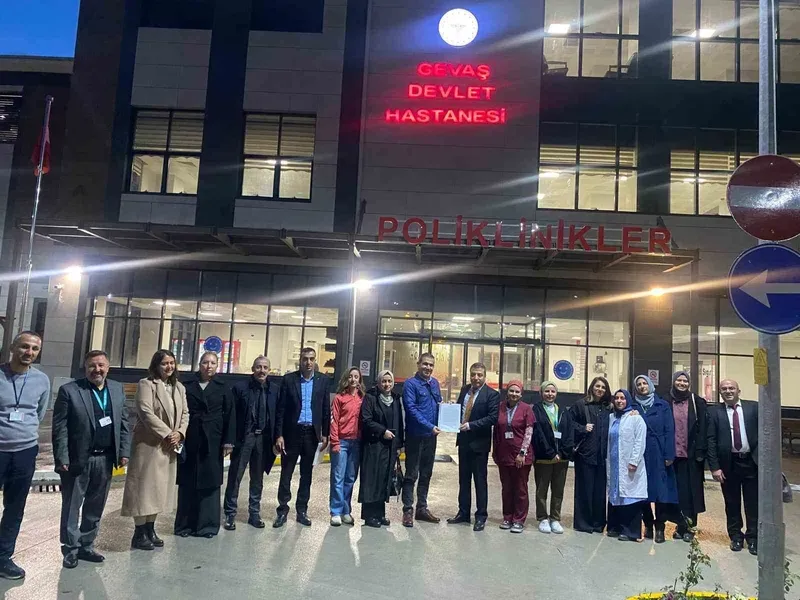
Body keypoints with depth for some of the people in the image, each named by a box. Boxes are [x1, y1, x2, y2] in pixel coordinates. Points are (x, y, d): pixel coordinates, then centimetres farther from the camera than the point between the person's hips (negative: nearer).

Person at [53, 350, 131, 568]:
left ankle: (86, 546, 28)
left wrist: (124, 451, 3)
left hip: (105, 458, 4)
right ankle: (71, 549, 21)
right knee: (72, 507, 7)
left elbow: (123, 422, 9)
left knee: (95, 507, 15)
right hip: (77, 459, -4)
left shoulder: (117, 389, 6)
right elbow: (59, 428, -9)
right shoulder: (69, 390, -8)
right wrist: (62, 458, -14)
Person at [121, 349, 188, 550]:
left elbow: (185, 413, 11)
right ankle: (139, 533, 7)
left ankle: (150, 529, 20)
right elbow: (146, 412, -17)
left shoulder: (179, 387, 13)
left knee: (160, 487, 11)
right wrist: (166, 434, -18)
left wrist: (179, 433, -8)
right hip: (149, 444, -7)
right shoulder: (146, 384, -7)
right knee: (145, 486, -2)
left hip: (170, 446, 7)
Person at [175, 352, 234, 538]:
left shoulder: (222, 389, 5)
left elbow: (229, 416, 3)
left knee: (210, 482, 4)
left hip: (213, 442, 0)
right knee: (187, 483, 6)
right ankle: (185, 524, 17)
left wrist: (228, 441, -4)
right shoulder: (187, 386, 4)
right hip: (189, 441, 0)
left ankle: (207, 525, 14)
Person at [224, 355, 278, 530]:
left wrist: (277, 438, -2)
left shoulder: (275, 389, 3)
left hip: (263, 438, 3)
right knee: (235, 476, 4)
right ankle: (230, 514, 16)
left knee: (257, 478, 13)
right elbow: (232, 415, -7)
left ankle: (254, 513, 24)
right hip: (244, 437, -2)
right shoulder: (240, 387, -5)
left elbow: (277, 415, 4)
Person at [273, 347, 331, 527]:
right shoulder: (288, 379, -2)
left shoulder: (323, 381, 2)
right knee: (286, 473, 4)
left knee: (306, 474, 10)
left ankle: (302, 510, 21)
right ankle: (283, 510, 16)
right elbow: (280, 409, -3)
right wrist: (279, 435, -8)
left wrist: (325, 434, 1)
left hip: (312, 433, 1)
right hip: (292, 432, -1)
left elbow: (326, 409, 4)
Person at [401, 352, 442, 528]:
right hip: (415, 435, -6)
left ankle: (422, 508, 24)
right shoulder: (411, 384, -10)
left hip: (431, 436, 7)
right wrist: (429, 426, -23)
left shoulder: (435, 383, 10)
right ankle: (408, 510, 8)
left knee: (426, 474, 14)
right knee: (411, 474, 0)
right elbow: (411, 409, -18)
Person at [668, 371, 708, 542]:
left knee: (691, 490, 2)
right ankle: (682, 525, 13)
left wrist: (700, 451, -9)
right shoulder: (667, 402, 5)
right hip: (673, 454, 1)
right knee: (677, 490, 4)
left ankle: (688, 526, 12)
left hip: (691, 454, -1)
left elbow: (703, 428, -1)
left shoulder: (697, 402, 3)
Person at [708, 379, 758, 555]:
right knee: (732, 503, 11)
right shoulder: (715, 413, 0)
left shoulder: (753, 407, 1)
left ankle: (753, 538, 21)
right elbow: (711, 441, -1)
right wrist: (714, 467, -7)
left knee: (753, 503, 7)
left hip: (751, 461, 0)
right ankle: (736, 536, 26)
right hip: (729, 463, 0)